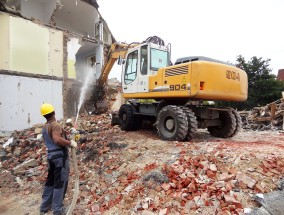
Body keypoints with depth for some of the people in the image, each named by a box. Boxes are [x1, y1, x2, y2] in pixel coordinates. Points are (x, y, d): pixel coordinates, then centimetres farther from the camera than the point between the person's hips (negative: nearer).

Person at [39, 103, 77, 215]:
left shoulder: (44, 127, 14)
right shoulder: (55, 125, -14)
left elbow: (51, 140, 14)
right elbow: (57, 139, -29)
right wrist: (71, 143, -19)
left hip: (50, 155, 9)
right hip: (60, 155, -8)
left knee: (50, 181, 19)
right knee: (60, 182, 2)